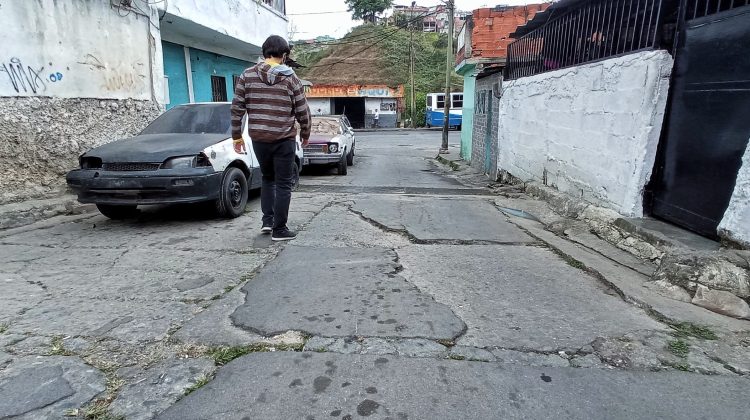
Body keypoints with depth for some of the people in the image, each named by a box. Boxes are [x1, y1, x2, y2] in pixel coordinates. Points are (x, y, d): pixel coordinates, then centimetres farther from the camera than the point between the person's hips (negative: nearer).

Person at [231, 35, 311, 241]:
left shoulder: (247, 75, 2)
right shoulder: (290, 78, -3)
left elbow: (237, 108, 1)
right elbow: (303, 112, 0)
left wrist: (236, 135, 10)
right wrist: (305, 135, 14)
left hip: (258, 138, 3)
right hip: (284, 139, -3)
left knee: (267, 178, 22)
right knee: (283, 183, 5)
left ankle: (267, 221, 19)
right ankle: (279, 229, 8)